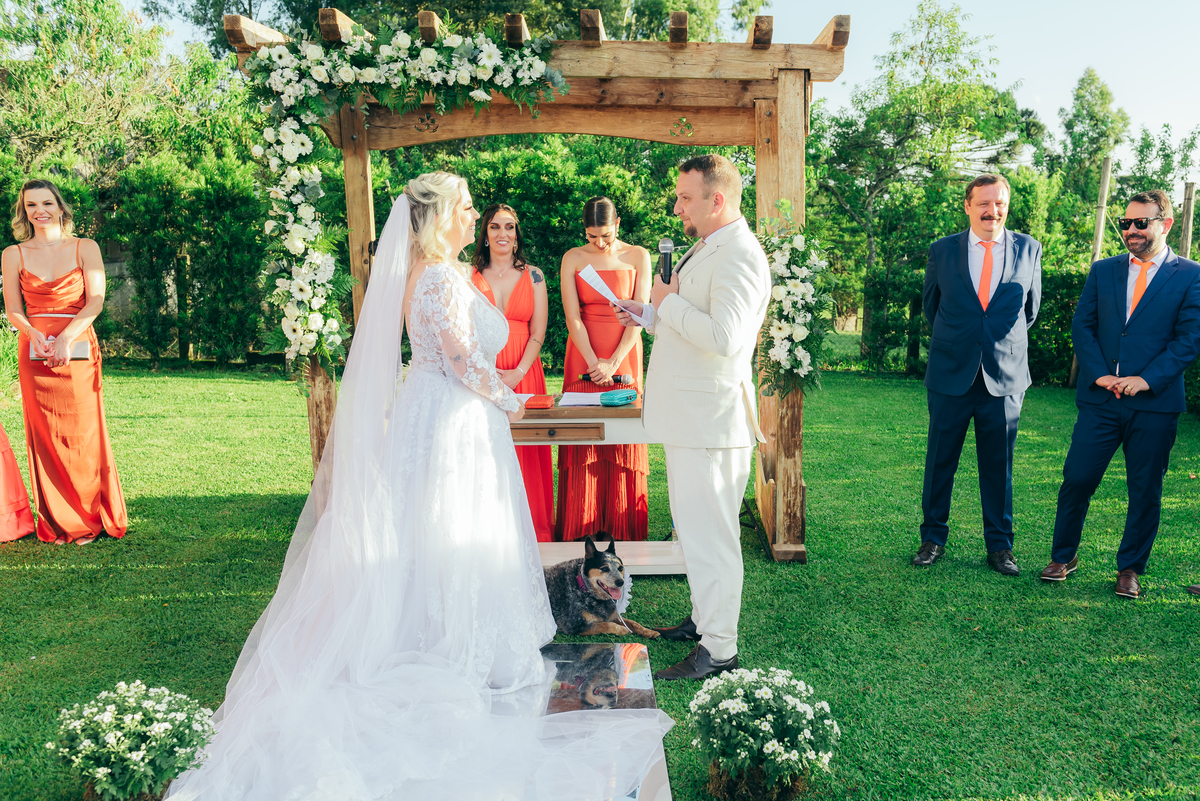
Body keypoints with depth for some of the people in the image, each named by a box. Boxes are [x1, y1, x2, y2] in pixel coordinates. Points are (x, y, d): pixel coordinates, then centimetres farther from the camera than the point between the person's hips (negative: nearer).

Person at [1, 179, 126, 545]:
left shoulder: (85, 248, 6)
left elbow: (96, 301, -3)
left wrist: (66, 337, -17)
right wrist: (34, 335, -14)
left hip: (78, 349, -1)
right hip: (35, 353, 2)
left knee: (83, 435, -2)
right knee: (44, 436, 1)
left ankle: (90, 521, 9)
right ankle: (56, 524, 11)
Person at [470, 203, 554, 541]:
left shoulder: (533, 276, 9)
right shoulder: (468, 276, 7)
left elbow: (538, 333, 4)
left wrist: (517, 374, -8)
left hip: (524, 376, 1)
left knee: (525, 452, 1)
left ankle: (531, 531, 12)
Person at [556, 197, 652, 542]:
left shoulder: (637, 256, 3)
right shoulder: (573, 258, 3)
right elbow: (572, 317, -3)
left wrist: (613, 363, -11)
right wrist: (594, 363, -12)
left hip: (625, 355, 0)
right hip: (583, 356, 0)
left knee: (623, 437, 1)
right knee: (581, 437, -1)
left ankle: (624, 529, 10)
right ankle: (578, 529, 8)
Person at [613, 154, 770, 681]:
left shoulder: (739, 255, -17)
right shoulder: (709, 248, 17)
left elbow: (724, 336, -29)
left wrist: (669, 302, -16)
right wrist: (650, 313, 13)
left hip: (711, 417, -11)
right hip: (690, 415, 11)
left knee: (709, 533, -3)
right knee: (695, 527, 20)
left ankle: (718, 649, 9)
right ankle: (704, 617, 35)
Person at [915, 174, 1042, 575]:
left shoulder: (1029, 249, 4)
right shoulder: (942, 250, 2)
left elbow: (1030, 308, 16)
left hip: (1006, 376, 0)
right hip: (951, 375, 0)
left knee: (999, 466, 8)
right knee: (939, 462, 6)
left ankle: (999, 546, 21)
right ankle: (933, 539, 21)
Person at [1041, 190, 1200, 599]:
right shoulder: (1103, 270, 11)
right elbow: (1081, 325, 6)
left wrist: (1147, 379, -14)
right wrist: (1099, 373, -7)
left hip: (1155, 404, -2)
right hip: (1100, 400, 2)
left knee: (1145, 492, 7)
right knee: (1076, 480, 1)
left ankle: (1130, 569, 24)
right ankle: (1063, 557, 19)